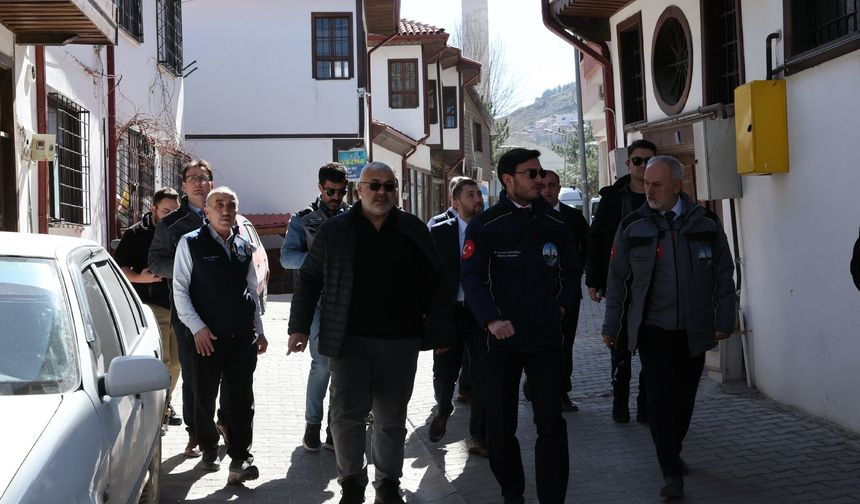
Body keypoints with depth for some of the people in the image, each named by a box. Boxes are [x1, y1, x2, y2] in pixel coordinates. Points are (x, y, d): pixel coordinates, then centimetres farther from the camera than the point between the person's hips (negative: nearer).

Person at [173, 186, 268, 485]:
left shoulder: (244, 247, 12)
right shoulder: (191, 243, -1)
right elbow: (180, 290, -4)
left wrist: (259, 331, 15)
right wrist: (197, 328, -12)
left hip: (243, 337, 3)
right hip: (207, 337, -3)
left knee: (242, 399, 0)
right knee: (205, 399, 8)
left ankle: (239, 460, 4)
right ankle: (209, 453, 25)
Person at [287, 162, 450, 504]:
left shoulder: (415, 231, 6)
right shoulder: (334, 231, 2)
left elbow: (434, 286, 8)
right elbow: (309, 280, 6)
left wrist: (439, 332, 6)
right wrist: (299, 327, 0)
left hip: (400, 341, 1)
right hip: (348, 339, -1)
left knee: (392, 418, 10)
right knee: (346, 413, -3)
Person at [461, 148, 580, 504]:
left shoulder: (555, 223, 7)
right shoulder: (484, 226, -4)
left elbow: (572, 270, 18)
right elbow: (472, 278, -11)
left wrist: (564, 304, 4)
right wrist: (491, 319, -23)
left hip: (547, 337, 2)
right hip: (502, 338, -2)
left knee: (551, 424, -3)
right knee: (500, 425, 7)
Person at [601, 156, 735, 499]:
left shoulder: (705, 224, 0)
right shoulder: (632, 226, -2)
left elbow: (724, 275, 6)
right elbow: (617, 279, 4)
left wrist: (724, 320, 3)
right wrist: (611, 326, 5)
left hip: (694, 329, 2)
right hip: (653, 327, -2)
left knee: (684, 396, 11)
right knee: (660, 397, -7)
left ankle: (673, 453, 33)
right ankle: (671, 472, 0)